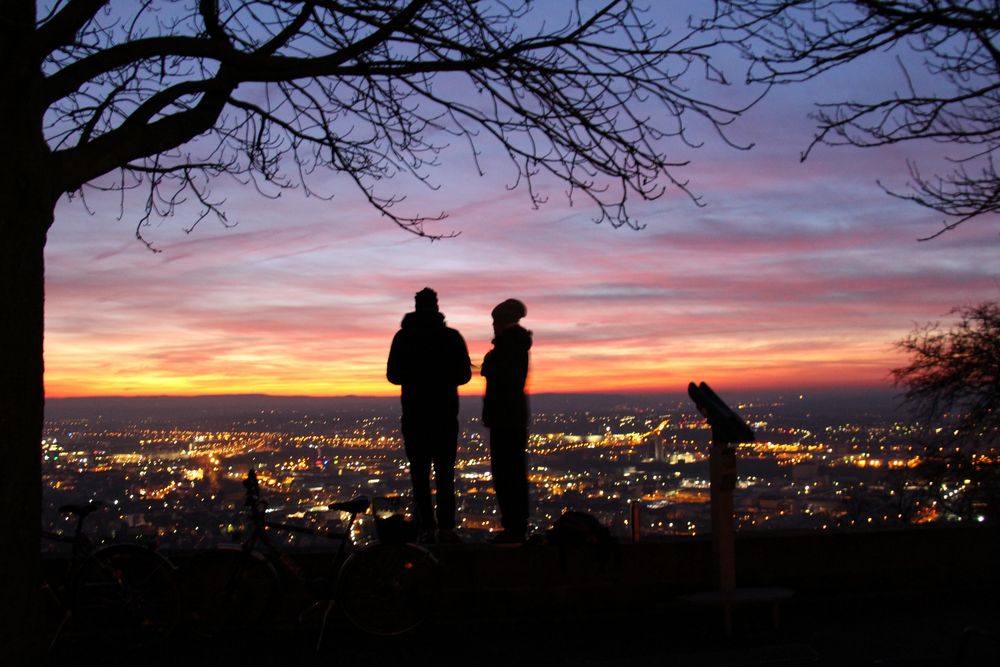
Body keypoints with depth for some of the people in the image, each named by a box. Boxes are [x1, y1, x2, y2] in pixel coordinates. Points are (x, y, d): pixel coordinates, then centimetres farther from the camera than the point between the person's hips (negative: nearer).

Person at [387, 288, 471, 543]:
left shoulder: (403, 337, -1)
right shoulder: (452, 337, -2)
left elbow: (393, 375, 1)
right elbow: (464, 374, 1)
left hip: (414, 414, 0)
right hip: (445, 413, 0)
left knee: (419, 473, 4)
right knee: (445, 472, 7)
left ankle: (427, 529, 0)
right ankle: (445, 527, -2)